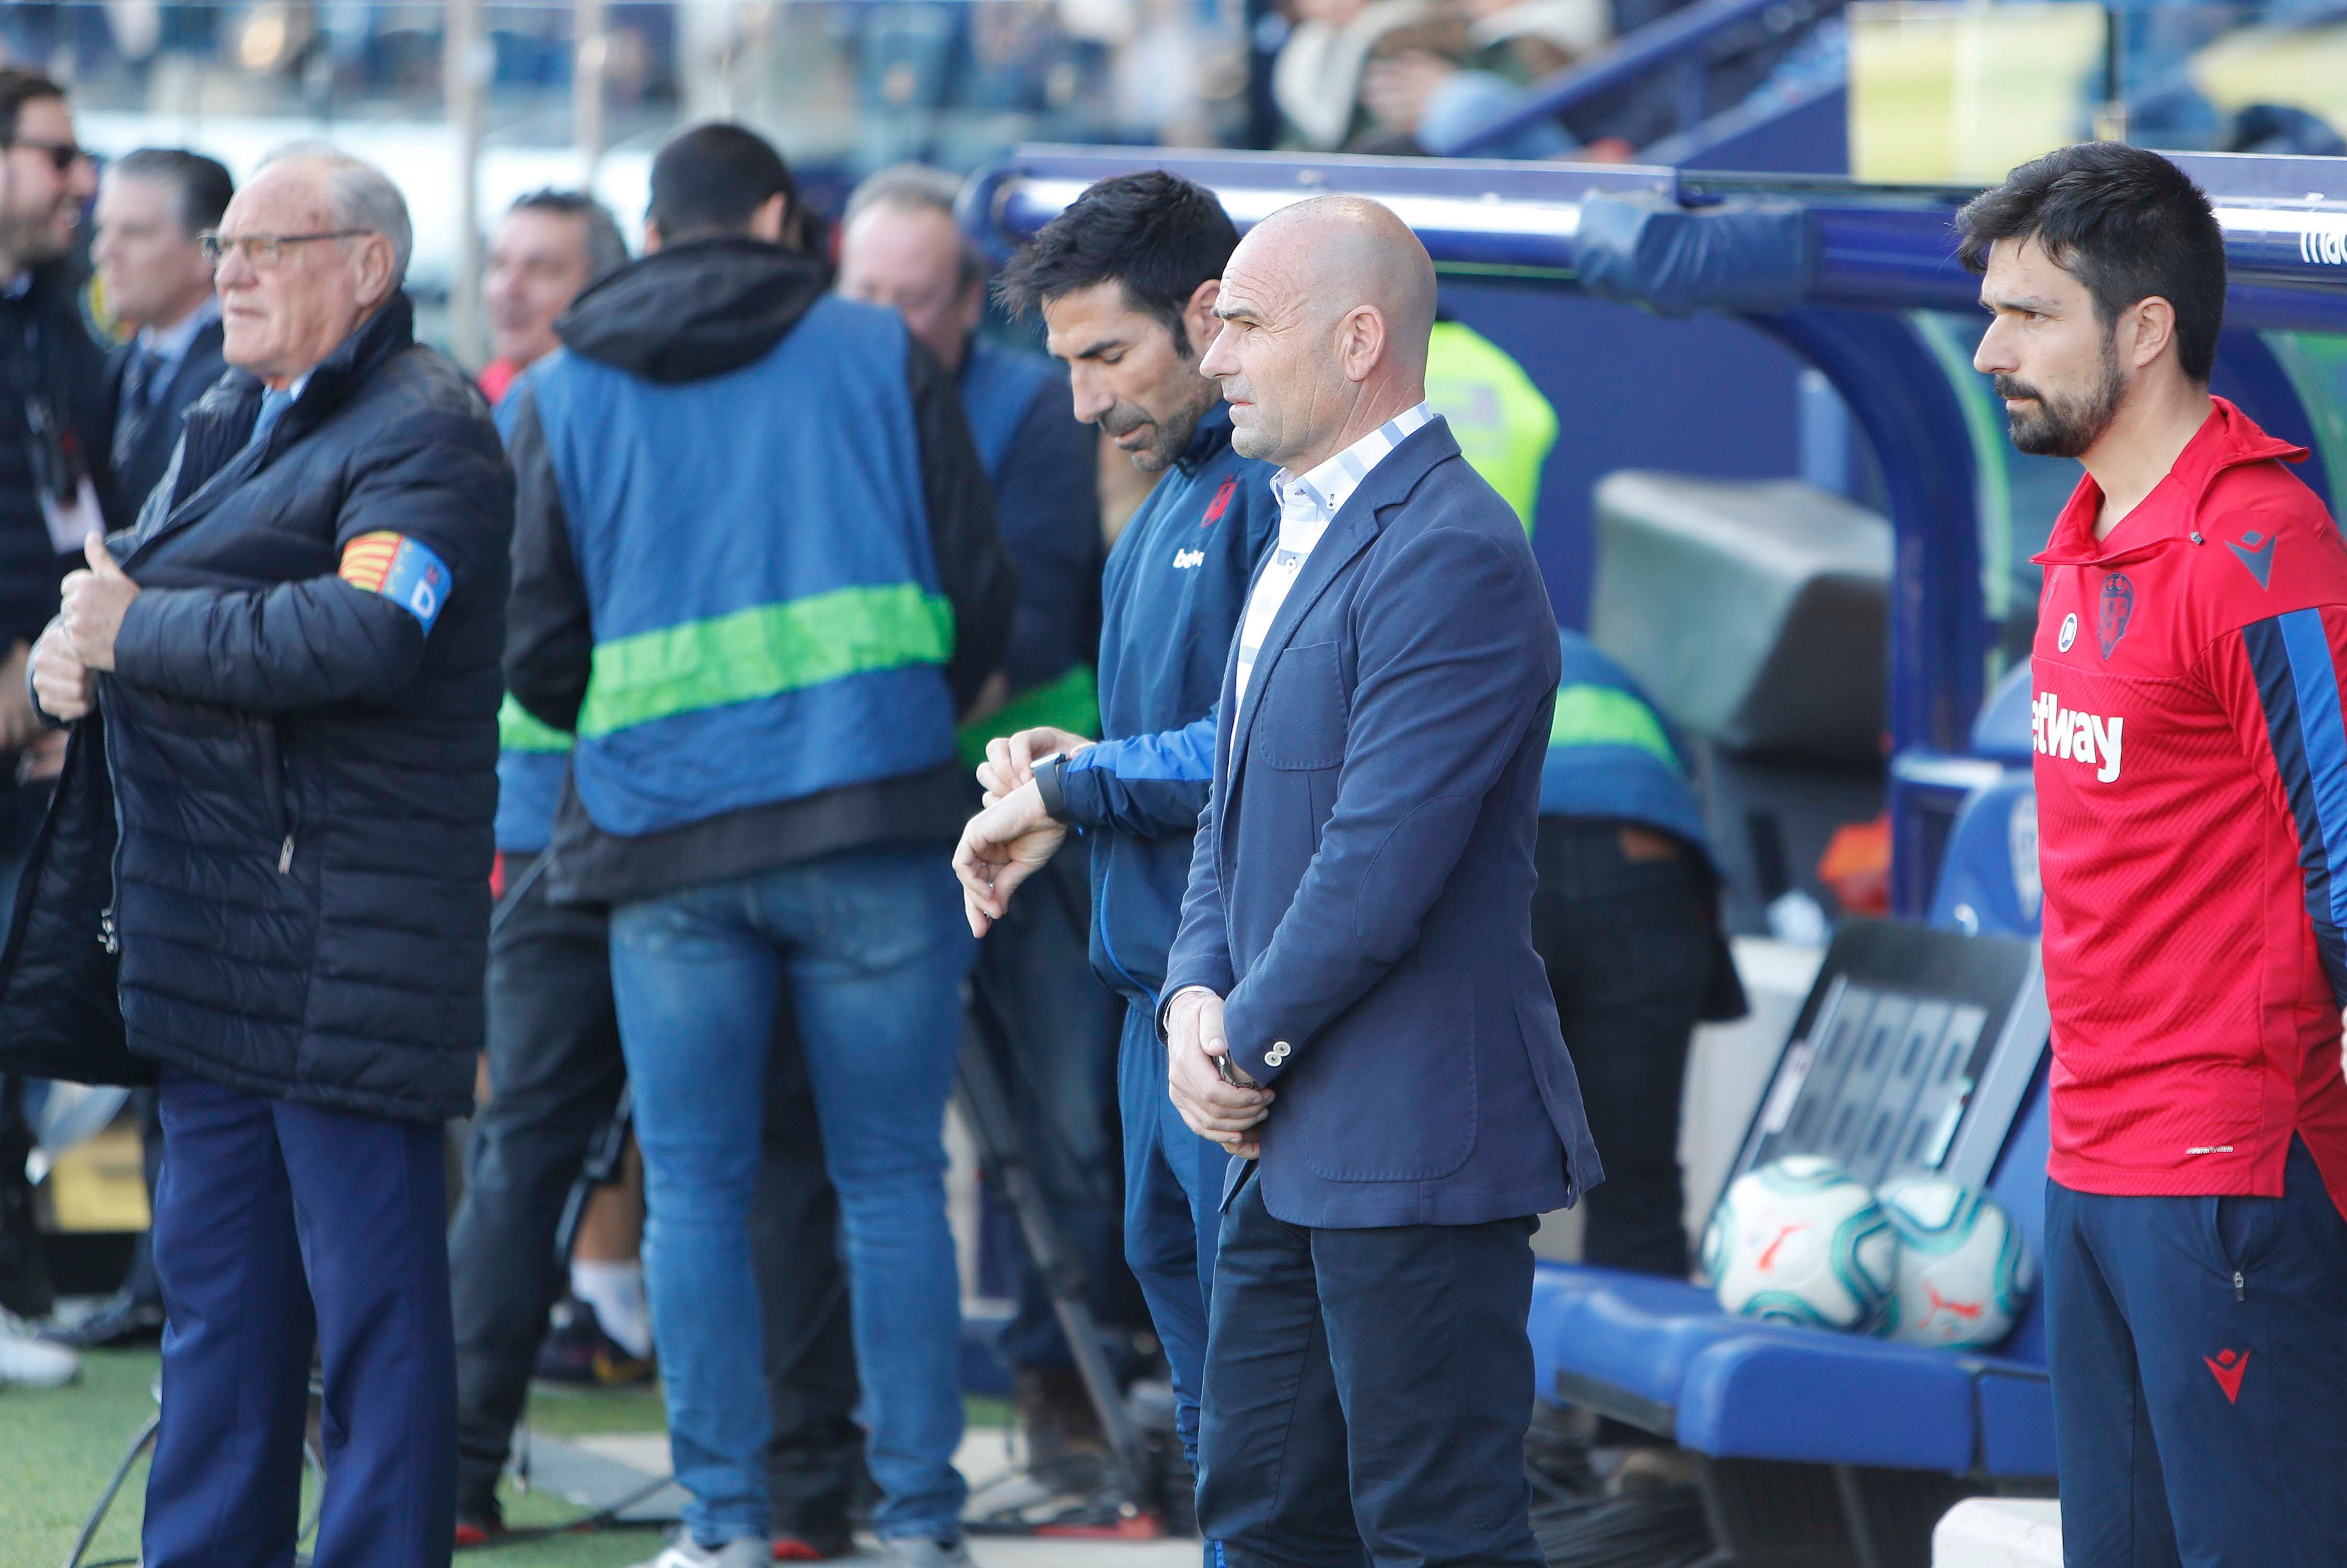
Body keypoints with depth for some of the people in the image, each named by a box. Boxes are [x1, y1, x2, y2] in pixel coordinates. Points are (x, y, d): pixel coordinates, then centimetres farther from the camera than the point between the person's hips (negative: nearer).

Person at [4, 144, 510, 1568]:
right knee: (218, 1286, 14)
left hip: (345, 938, -9)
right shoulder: (235, 421, 20)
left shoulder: (424, 433, -10)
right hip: (218, 927, 9)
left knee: (370, 1292, -5)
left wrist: (138, 633, -15)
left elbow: (360, 637, -25)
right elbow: (128, 599, 25)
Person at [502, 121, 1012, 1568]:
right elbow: (981, 594, 5)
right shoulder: (881, 354, 7)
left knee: (696, 1192, 7)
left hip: (664, 830, 1)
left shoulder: (564, 393, 9)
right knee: (893, 1183, 4)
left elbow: (538, 651, 8)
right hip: (874, 818, -1)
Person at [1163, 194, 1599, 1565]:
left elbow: (1383, 861, -21)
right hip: (1295, 1144, 10)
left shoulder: (1452, 554, -17)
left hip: (1414, 1143, -10)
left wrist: (1249, 1045, -10)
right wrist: (1199, 1006, 2)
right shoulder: (1308, 533, 16)